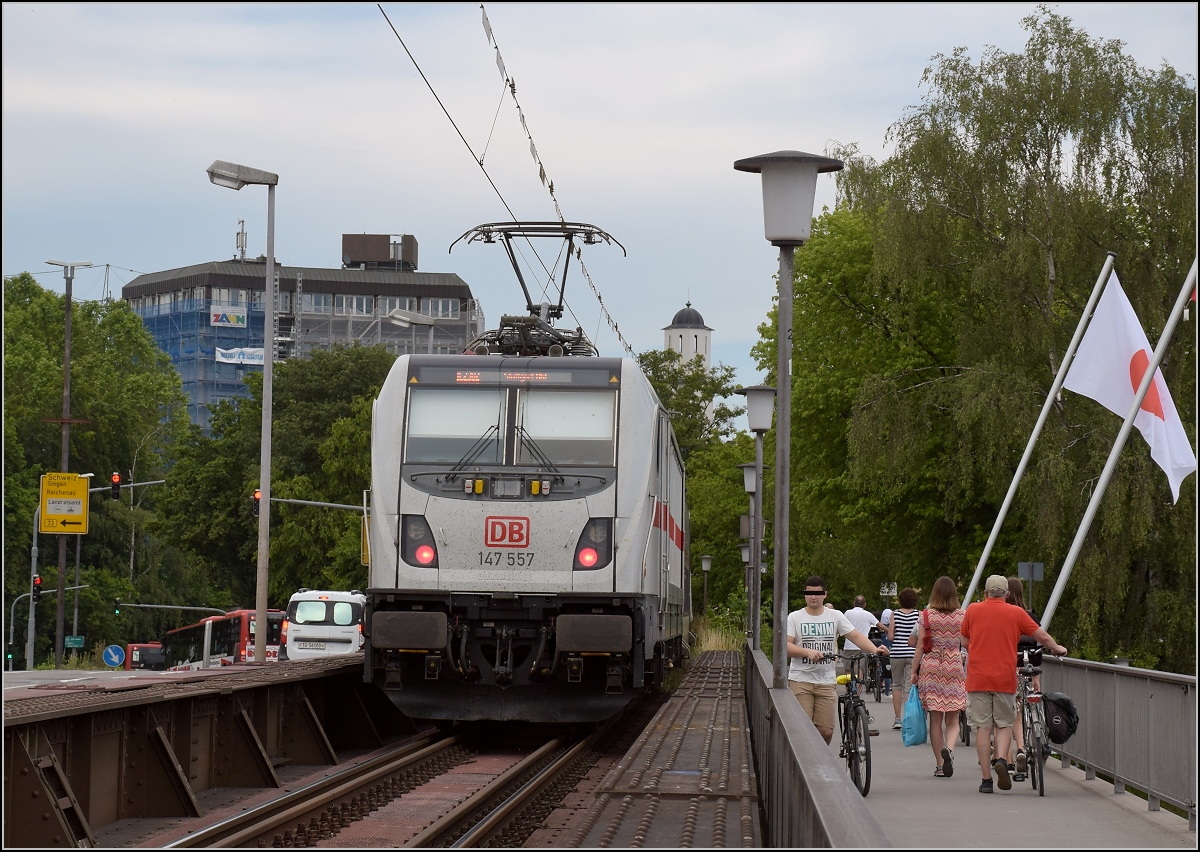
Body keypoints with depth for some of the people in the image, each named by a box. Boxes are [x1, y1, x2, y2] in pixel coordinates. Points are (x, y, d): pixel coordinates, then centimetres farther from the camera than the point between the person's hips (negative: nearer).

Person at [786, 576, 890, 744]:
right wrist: (808, 652, -23)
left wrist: (874, 650, -16)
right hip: (801, 680, -2)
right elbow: (785, 646, -6)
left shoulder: (835, 616, 9)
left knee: (826, 731, -5)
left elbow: (856, 636, 2)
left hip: (827, 681, 2)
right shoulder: (795, 617, 4)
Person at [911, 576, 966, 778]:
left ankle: (939, 765, 7)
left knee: (935, 719, 6)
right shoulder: (961, 617, 0)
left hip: (931, 667, 0)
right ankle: (949, 748, -23)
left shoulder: (926, 616, -2)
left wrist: (914, 671, 5)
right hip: (954, 668, 0)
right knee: (952, 719, 7)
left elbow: (920, 646, -2)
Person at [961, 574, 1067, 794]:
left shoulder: (973, 610, 4)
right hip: (1005, 677, 0)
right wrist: (1056, 648, 28)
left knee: (982, 727, 4)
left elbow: (964, 642, 13)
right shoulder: (1016, 613, 2)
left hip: (977, 677, 0)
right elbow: (1043, 636, 8)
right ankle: (1002, 759, -13)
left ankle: (986, 779, 3)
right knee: (1004, 724, 13)